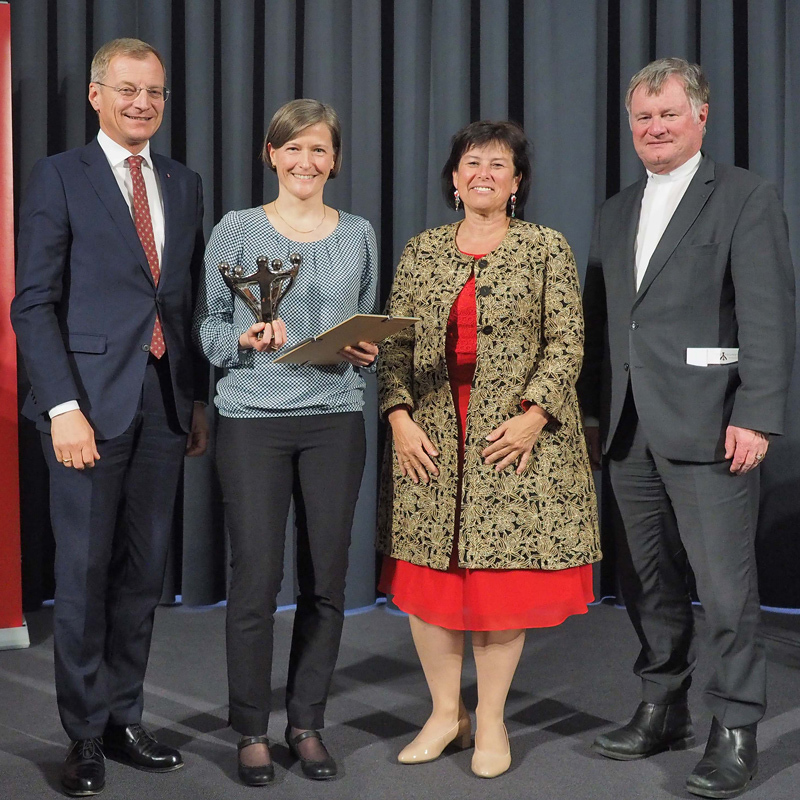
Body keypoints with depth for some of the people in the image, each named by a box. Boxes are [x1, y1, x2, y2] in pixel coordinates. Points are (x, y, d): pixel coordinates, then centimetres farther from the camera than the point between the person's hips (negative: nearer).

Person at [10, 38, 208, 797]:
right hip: (91, 400, -4)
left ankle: (123, 718, 22)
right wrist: (63, 407, -15)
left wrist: (198, 398, 10)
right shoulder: (58, 177, -1)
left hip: (164, 400, 5)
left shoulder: (183, 184, 14)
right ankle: (84, 736, 15)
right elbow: (34, 303, -7)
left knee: (143, 572, 9)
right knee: (84, 573, 2)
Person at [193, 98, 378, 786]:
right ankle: (252, 730, 14)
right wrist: (245, 339, -16)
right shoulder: (238, 230, 3)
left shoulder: (358, 234, 11)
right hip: (254, 418, -2)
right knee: (256, 575, -3)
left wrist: (366, 352, -4)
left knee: (326, 577, 5)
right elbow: (207, 324, 4)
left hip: (336, 419, 3)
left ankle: (308, 722, 21)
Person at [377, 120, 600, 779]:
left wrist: (534, 415, -14)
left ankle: (491, 720, 16)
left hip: (515, 437, -2)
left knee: (504, 575, 0)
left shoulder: (547, 248, 4)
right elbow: (394, 343, 8)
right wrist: (400, 416, -5)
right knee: (426, 575, 4)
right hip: (430, 439, 3)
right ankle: (444, 712, 21)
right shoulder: (422, 251, 11)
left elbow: (566, 342, -2)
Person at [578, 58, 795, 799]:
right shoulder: (616, 212, 17)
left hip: (707, 425, -6)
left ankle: (735, 730, 10)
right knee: (649, 580, 13)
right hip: (630, 427, 6)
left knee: (725, 583, -2)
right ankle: (662, 709, 27)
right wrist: (591, 409, 13)